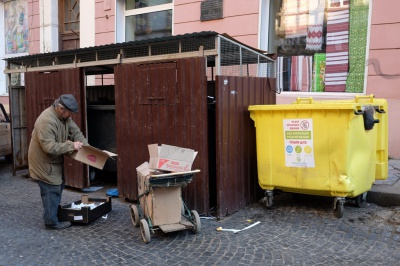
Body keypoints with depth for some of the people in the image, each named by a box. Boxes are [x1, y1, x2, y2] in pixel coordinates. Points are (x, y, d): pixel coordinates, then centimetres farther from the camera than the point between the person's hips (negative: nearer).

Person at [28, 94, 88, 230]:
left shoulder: (64, 116, -1)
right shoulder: (46, 120, -30)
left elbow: (76, 132, 2)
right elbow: (49, 147, -33)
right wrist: (71, 146, -29)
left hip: (55, 160, 10)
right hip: (44, 161, -9)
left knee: (58, 186, 18)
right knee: (51, 190, -3)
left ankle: (55, 213, 33)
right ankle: (51, 221, 8)